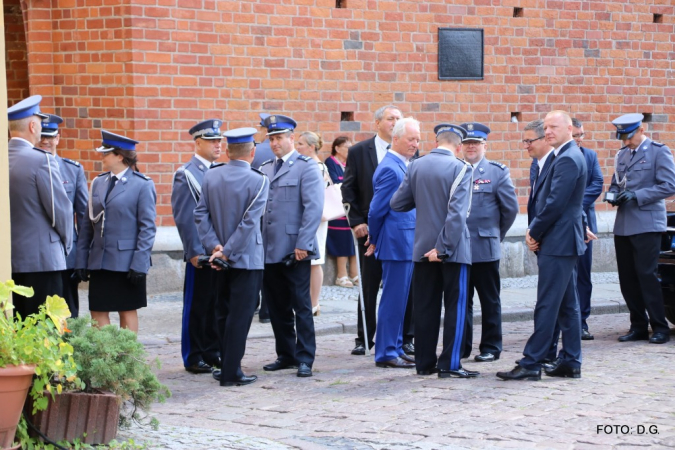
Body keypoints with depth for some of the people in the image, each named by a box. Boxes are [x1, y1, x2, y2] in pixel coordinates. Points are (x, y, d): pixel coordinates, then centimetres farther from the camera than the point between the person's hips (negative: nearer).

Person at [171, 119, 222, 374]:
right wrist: (195, 251, -14)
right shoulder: (186, 174, -7)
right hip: (200, 253, -6)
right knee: (197, 306, 1)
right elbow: (183, 217, -10)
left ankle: (213, 353, 19)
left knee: (217, 305, 10)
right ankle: (193, 358, 8)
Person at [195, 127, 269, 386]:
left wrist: (214, 245, -6)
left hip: (221, 259, 5)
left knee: (224, 314, 14)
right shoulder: (258, 181, -14)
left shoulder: (210, 176, 0)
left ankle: (228, 367, 22)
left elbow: (201, 214, -3)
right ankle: (231, 372, -1)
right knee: (240, 315, -1)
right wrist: (227, 251, -14)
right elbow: (249, 222, -18)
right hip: (248, 258, -5)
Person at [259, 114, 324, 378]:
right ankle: (286, 355, 18)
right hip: (269, 251, 6)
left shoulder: (306, 167, -3)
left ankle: (305, 359, 2)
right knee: (277, 307, 9)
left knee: (301, 306, -1)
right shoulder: (264, 170, 16)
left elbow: (313, 208, -10)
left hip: (295, 251, -6)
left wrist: (303, 244, -17)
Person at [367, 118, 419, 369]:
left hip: (407, 244, 9)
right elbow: (377, 210, -15)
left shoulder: (403, 166, 15)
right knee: (393, 299, -4)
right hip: (397, 244, -9)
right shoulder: (390, 169, -16)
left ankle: (395, 349, 20)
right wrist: (375, 241, -2)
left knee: (399, 300, 14)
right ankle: (386, 353, 1)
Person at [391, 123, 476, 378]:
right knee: (455, 306, 1)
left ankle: (424, 362, 13)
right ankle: (449, 364, -2)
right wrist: (444, 247, -17)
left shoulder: (416, 166, 3)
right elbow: (457, 212, -19)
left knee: (425, 307, 9)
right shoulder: (460, 169, -11)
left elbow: (397, 203, 6)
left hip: (423, 247, 5)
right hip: (453, 248, -5)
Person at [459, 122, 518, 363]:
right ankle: (461, 346, 14)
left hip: (485, 249, -2)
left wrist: (496, 234, 6)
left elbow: (510, 208, 3)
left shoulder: (497, 172, 2)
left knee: (490, 301, 5)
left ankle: (491, 347, 11)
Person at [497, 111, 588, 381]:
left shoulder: (568, 159, -16)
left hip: (558, 243, -11)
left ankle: (531, 364, -6)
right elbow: (544, 199, 17)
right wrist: (534, 230, 3)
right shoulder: (559, 157, 16)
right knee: (567, 305, 12)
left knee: (547, 305, -8)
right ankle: (571, 362, 16)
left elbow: (555, 204, -20)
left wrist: (535, 233, -10)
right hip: (561, 243, 11)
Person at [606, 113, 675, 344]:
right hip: (623, 226, 7)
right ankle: (638, 326, 14)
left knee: (646, 274, -10)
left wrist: (637, 196, -17)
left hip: (647, 224, -7)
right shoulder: (622, 154, 16)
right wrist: (614, 195, 1)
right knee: (627, 277, 6)